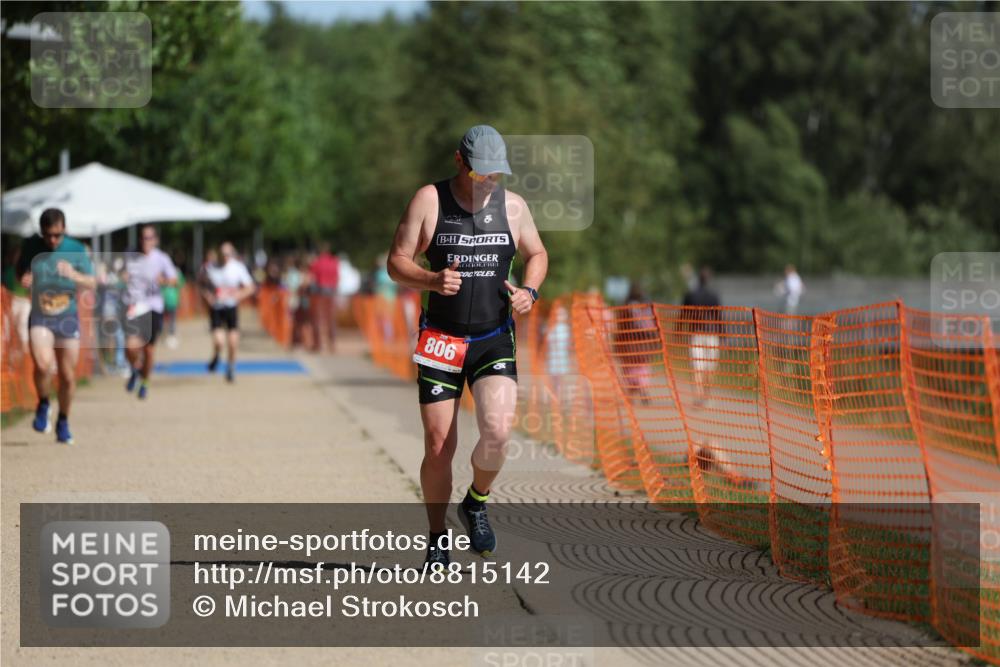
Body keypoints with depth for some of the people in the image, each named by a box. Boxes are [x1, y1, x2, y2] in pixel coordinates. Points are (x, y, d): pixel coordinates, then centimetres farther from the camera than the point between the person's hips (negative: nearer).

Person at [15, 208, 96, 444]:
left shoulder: (76, 249, -5)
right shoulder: (32, 246, -3)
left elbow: (91, 283, -5)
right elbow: (20, 270, 14)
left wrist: (74, 275, -26)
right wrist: (23, 278, -10)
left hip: (68, 318, 1)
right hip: (39, 318, -1)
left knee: (68, 376, 4)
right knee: (43, 365, -26)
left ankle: (63, 423, 27)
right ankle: (43, 407, 2)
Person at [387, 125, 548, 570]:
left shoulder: (512, 205, 4)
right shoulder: (429, 200, -4)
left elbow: (537, 254, 19)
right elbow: (397, 263, -2)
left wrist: (529, 291, -2)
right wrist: (432, 280, -23)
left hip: (495, 340, 1)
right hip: (441, 340, -1)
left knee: (497, 430, -20)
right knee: (438, 445, -2)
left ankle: (476, 504, 10)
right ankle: (437, 538, 17)